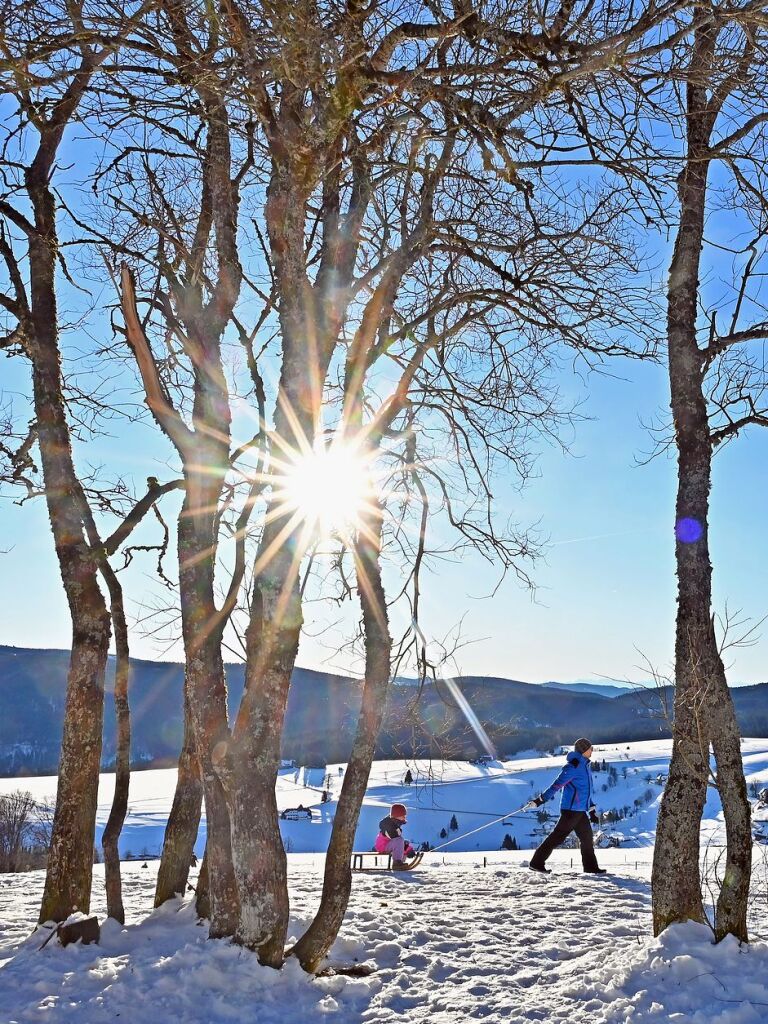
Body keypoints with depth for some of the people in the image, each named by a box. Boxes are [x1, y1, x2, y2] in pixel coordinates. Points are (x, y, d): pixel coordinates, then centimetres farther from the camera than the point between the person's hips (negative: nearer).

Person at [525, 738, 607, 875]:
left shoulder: (584, 766, 15)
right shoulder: (573, 766, -15)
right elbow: (556, 785, -19)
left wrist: (592, 811, 23)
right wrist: (538, 801, -22)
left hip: (580, 810, 9)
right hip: (571, 809, -9)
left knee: (587, 836, 14)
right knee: (558, 836, -8)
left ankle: (591, 866, 25)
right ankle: (537, 863, -4)